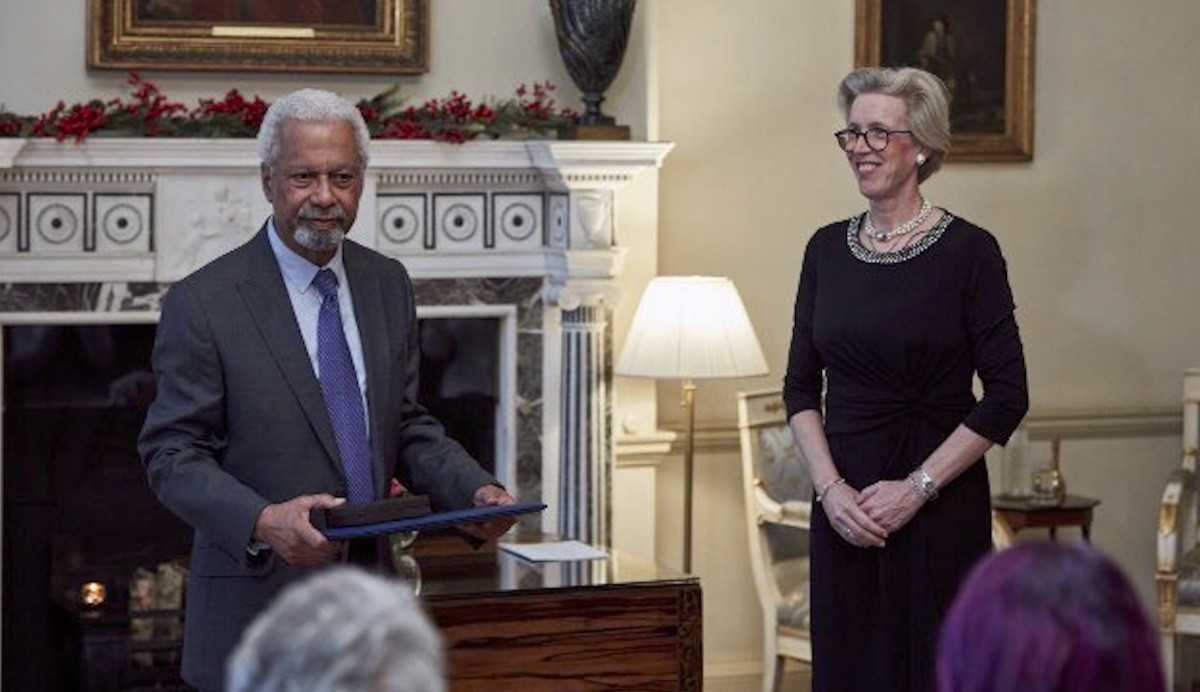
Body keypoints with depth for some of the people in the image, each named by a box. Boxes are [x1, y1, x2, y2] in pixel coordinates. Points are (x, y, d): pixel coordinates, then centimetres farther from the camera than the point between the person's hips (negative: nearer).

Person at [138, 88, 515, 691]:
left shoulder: (387, 285, 9)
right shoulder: (203, 303, -9)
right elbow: (171, 455, -10)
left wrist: (475, 490, -3)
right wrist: (262, 522, -26)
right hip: (256, 615, -5)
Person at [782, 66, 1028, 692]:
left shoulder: (968, 251, -6)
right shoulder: (827, 248, 8)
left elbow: (1006, 395, -8)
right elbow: (801, 387, 9)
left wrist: (918, 487, -12)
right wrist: (831, 488, -5)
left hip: (941, 509, -4)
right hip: (844, 509, 4)